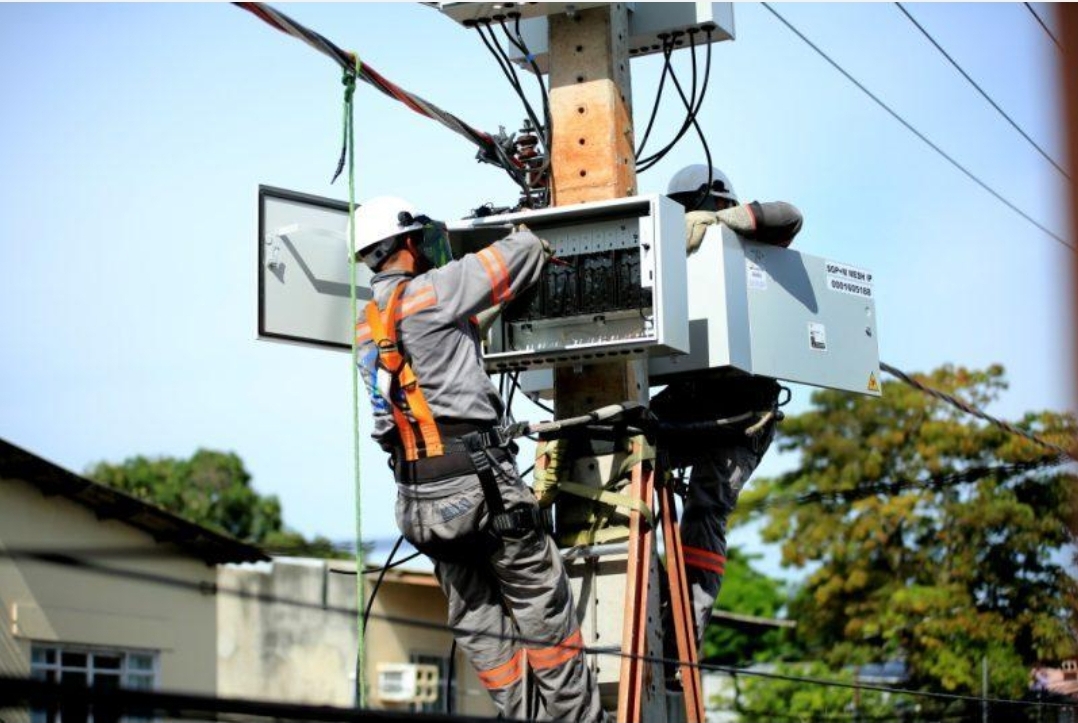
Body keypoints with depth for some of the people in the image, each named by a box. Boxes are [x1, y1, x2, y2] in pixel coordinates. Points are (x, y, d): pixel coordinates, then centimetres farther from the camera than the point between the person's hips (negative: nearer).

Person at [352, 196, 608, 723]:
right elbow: (522, 256, 0)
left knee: (477, 619, 12)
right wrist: (528, 235, 21)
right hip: (473, 477, -7)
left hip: (415, 496, 7)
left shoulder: (365, 324, 15)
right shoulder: (429, 291, -7)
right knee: (541, 600, 4)